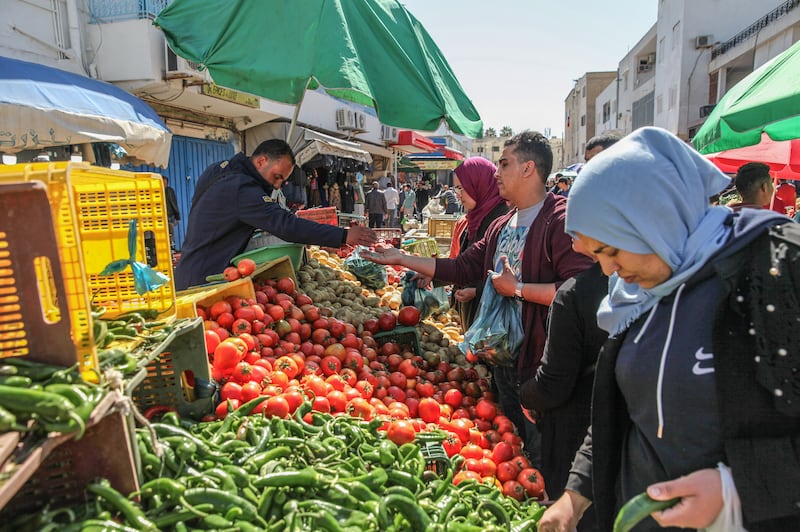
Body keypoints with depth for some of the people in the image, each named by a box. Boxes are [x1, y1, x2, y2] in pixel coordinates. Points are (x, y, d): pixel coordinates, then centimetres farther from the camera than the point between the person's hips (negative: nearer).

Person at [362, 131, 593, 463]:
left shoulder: (560, 220, -17)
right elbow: (463, 268, 12)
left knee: (539, 451, 5)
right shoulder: (501, 226, 12)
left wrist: (517, 289, -19)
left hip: (539, 359, -9)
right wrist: (402, 259, 10)